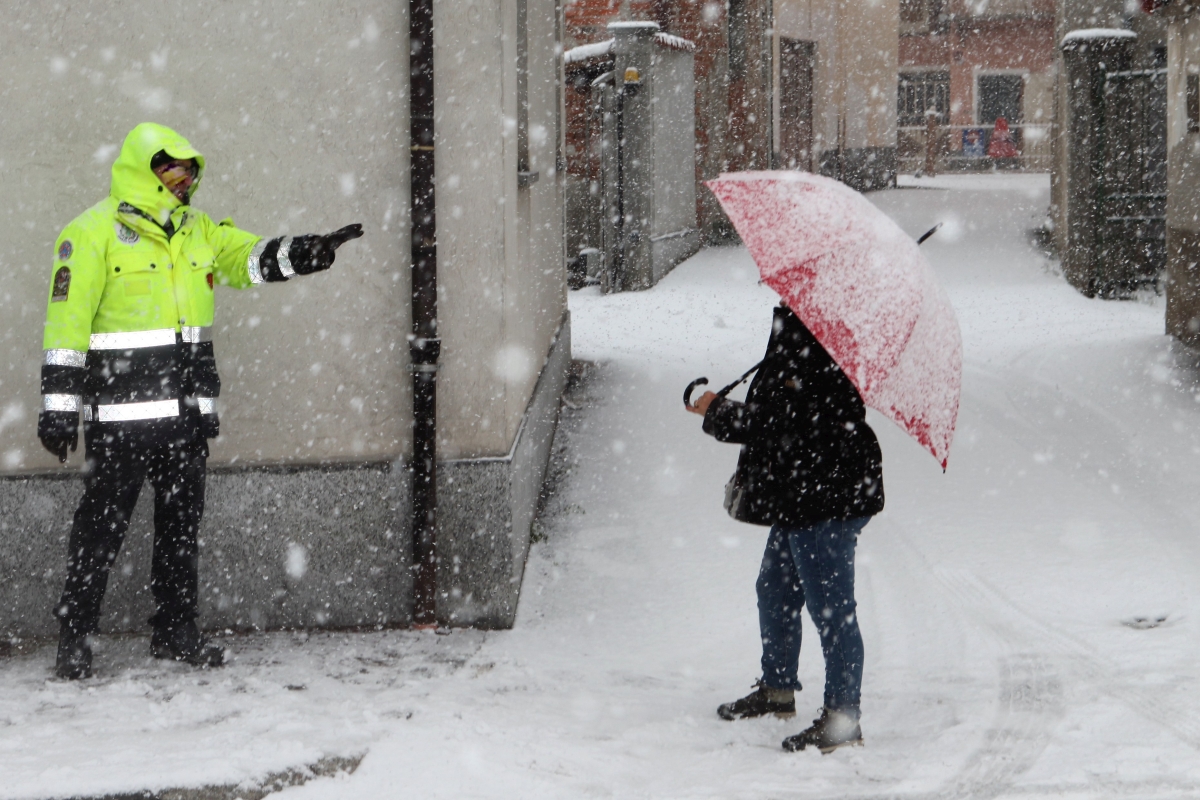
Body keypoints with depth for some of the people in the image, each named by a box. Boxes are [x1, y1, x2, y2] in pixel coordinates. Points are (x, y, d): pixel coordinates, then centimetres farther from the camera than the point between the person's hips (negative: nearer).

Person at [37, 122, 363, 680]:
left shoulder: (196, 230, 14)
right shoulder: (94, 232, -7)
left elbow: (253, 258, 13)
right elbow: (68, 321, -9)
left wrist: (315, 252, -7)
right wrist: (59, 404, -13)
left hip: (189, 405, 7)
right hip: (121, 410, -7)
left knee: (182, 519, 12)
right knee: (103, 524, -4)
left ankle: (175, 629, 21)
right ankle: (74, 636, 4)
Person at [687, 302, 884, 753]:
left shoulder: (808, 333, -23)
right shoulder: (794, 325, 8)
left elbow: (779, 421, -23)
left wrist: (716, 413, -11)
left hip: (825, 498, -12)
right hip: (803, 495, 12)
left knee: (830, 606, -4)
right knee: (775, 589, 24)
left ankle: (843, 718, 4)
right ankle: (777, 690, 40)